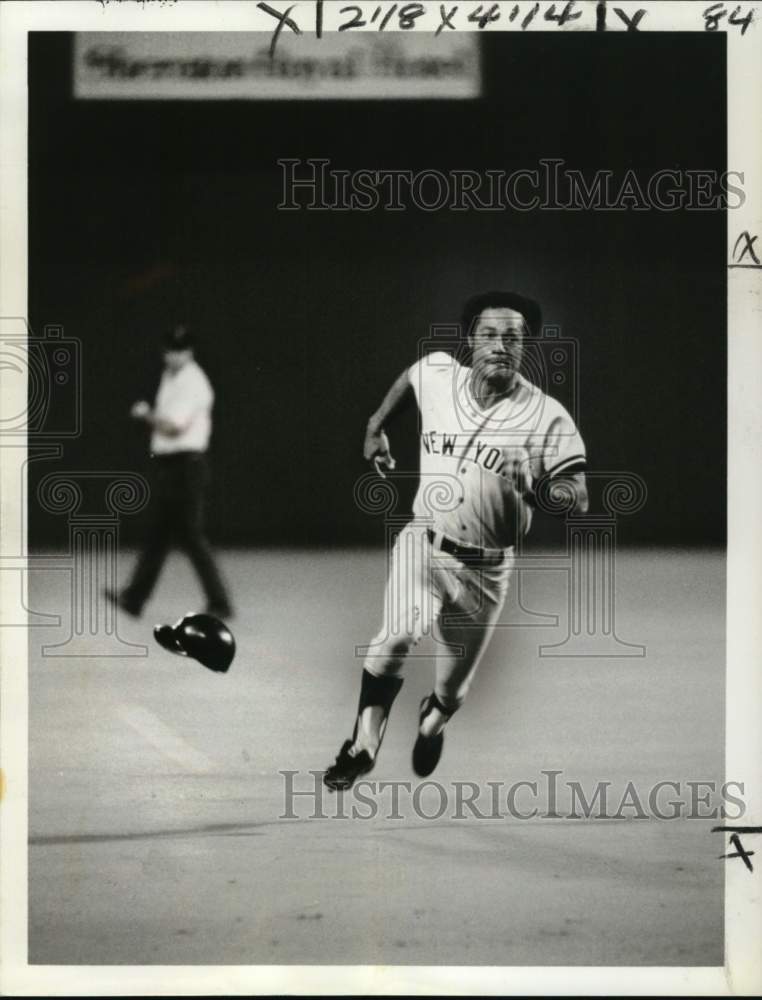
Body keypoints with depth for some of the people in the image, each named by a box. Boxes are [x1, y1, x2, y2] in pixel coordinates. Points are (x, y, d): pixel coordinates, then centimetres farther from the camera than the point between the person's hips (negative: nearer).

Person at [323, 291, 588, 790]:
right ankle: (362, 745, -19)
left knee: (453, 688, 12)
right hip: (422, 544, 1)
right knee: (400, 633, -29)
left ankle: (434, 718, 48)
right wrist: (376, 428, 22)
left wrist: (532, 488, -34)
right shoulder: (437, 374, -5)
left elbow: (578, 499, -15)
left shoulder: (548, 417, -13)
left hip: (486, 569, 0)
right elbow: (409, 378, 21)